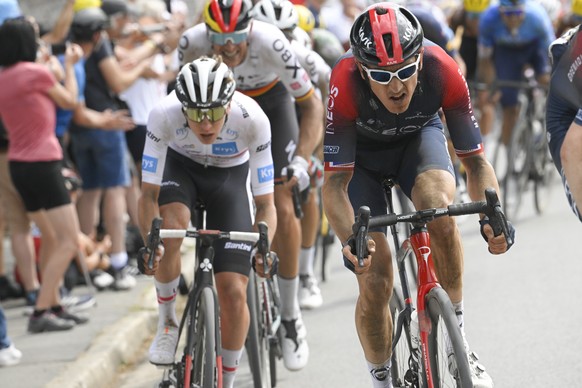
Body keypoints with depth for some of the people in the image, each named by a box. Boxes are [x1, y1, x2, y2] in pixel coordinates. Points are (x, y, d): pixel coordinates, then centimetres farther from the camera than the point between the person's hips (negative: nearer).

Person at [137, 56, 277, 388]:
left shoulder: (252, 119, -34)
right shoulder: (165, 115, -34)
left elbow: (265, 203, -27)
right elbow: (149, 194, -27)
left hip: (230, 174, 0)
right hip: (180, 165, 0)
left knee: (234, 292, -10)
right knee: (172, 226, -35)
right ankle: (168, 321, -10)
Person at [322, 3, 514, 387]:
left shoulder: (442, 71, -34)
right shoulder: (345, 84, -38)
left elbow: (475, 159, -25)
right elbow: (334, 184, -35)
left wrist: (492, 215, -43)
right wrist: (350, 239, -53)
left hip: (419, 139, 1)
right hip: (361, 154, -1)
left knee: (437, 205, -33)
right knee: (375, 281, -12)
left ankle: (459, 339, -15)